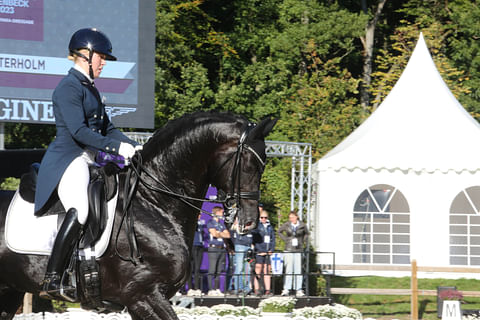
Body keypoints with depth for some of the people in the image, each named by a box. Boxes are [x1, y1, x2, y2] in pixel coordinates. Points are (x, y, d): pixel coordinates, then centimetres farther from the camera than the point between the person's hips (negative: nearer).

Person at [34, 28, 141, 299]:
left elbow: (106, 128, 23)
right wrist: (117, 148, -22)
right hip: (68, 158, -10)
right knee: (79, 211, -30)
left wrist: (134, 146, 8)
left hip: (87, 161, 10)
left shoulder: (90, 88, 21)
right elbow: (78, 131, -19)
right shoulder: (69, 88, -9)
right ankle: (52, 281, -34)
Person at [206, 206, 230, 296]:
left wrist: (219, 233, -2)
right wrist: (222, 234, 4)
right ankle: (211, 290, -10)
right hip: (213, 248, -6)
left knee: (219, 271, 5)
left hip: (222, 248, 6)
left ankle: (217, 289, 9)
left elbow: (228, 235, 12)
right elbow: (214, 234, -12)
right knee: (212, 271, -9)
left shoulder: (221, 223, 20)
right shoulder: (210, 222, 1)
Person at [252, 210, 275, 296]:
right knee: (258, 271, -8)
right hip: (259, 252, -5)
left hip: (268, 253, 5)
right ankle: (257, 290, -7)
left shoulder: (270, 227, 16)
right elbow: (255, 240, -7)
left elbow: (273, 239, 16)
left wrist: (271, 250, 2)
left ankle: (267, 290, 3)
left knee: (267, 271, 3)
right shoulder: (257, 226, -1)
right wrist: (260, 251, -12)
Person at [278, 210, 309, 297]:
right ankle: (286, 289, -1)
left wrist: (304, 241, 8)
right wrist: (285, 239, 7)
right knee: (288, 270, -5)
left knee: (298, 270, 0)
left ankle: (298, 290, 4)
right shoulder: (286, 225, 0)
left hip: (298, 250, 1)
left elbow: (306, 234, 21)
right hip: (288, 250, -1)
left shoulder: (302, 225, 1)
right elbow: (279, 231, 17)